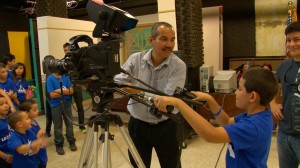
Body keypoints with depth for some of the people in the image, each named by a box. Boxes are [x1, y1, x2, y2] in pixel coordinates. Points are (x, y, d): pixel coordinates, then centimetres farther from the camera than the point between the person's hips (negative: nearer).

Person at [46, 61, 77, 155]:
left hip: (66, 103, 3)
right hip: (56, 105, -3)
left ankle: (72, 142, 24)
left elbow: (71, 91, -3)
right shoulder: (50, 79, -8)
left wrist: (59, 91, -15)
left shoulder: (65, 77, 3)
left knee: (69, 123, 10)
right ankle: (59, 145, 19)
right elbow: (52, 95, -14)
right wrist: (65, 92, -8)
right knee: (58, 126, 5)